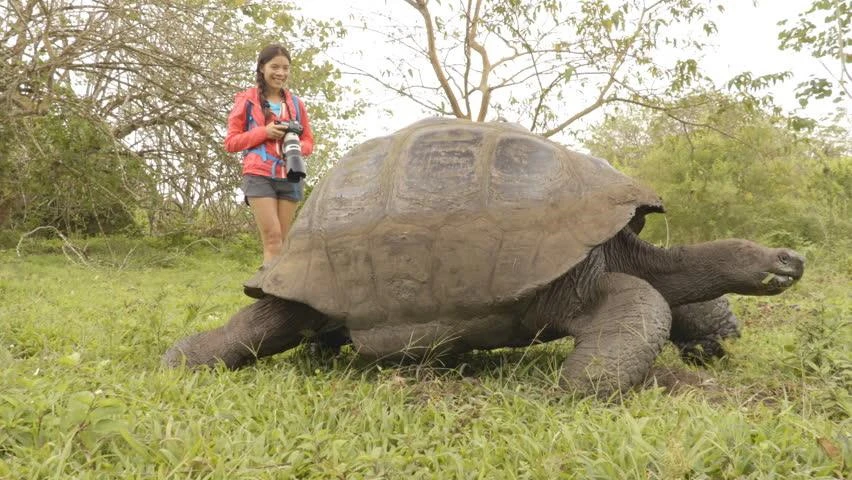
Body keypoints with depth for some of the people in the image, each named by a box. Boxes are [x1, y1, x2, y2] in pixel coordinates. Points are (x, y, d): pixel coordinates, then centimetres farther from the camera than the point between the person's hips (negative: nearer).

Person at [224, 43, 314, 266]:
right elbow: (231, 142, 3)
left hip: (290, 177, 4)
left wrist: (297, 146, -6)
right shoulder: (247, 100, 6)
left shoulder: (296, 104, 15)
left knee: (282, 240, 1)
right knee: (272, 238, -13)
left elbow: (308, 141, 18)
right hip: (259, 176, -3)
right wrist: (264, 132, -11)